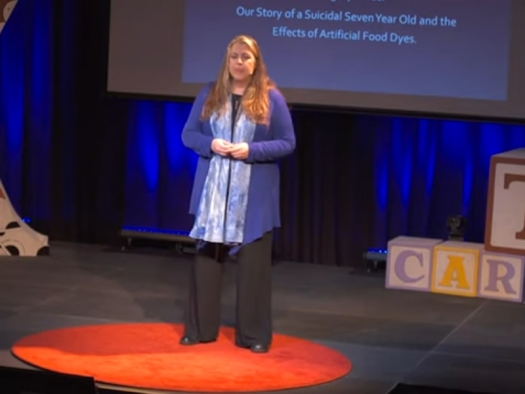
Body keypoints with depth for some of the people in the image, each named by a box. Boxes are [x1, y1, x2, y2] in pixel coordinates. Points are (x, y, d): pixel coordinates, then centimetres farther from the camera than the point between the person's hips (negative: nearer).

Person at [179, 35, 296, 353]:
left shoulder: (272, 98, -2)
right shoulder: (210, 94, 6)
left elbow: (288, 143, -2)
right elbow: (188, 134, 8)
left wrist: (251, 150, -16)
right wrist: (210, 144, -13)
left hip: (254, 195, -2)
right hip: (213, 190, 2)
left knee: (253, 261, 1)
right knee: (206, 257, 6)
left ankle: (254, 334, 9)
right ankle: (200, 328, 16)